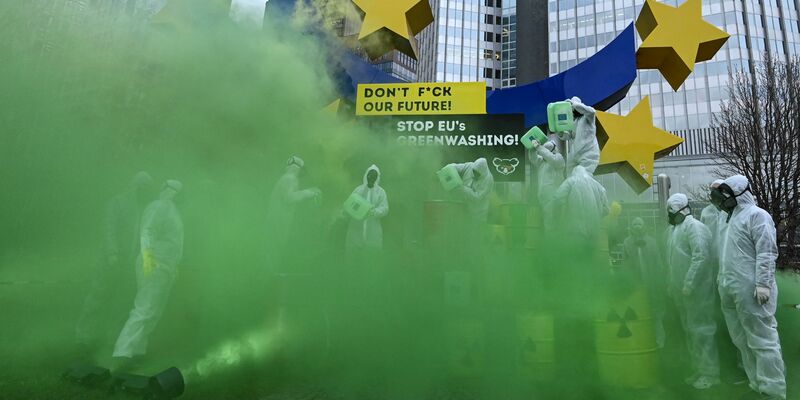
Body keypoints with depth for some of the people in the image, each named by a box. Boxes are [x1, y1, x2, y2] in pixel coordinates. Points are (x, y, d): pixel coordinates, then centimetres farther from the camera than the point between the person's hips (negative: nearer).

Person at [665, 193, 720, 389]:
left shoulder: (693, 226, -14)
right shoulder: (673, 229, 14)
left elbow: (701, 256, -23)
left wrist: (689, 283, -24)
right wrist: (671, 283, 17)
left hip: (696, 289, -9)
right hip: (681, 290, 9)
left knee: (701, 329, -2)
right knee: (689, 331, 15)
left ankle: (710, 373, 9)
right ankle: (699, 370, 27)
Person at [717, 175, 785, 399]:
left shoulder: (756, 215, -4)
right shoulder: (732, 219, 21)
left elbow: (766, 252, -14)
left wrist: (763, 284, -20)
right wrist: (723, 281, 16)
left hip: (750, 290, -9)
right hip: (730, 291, 9)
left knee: (762, 341, -4)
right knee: (743, 342, 13)